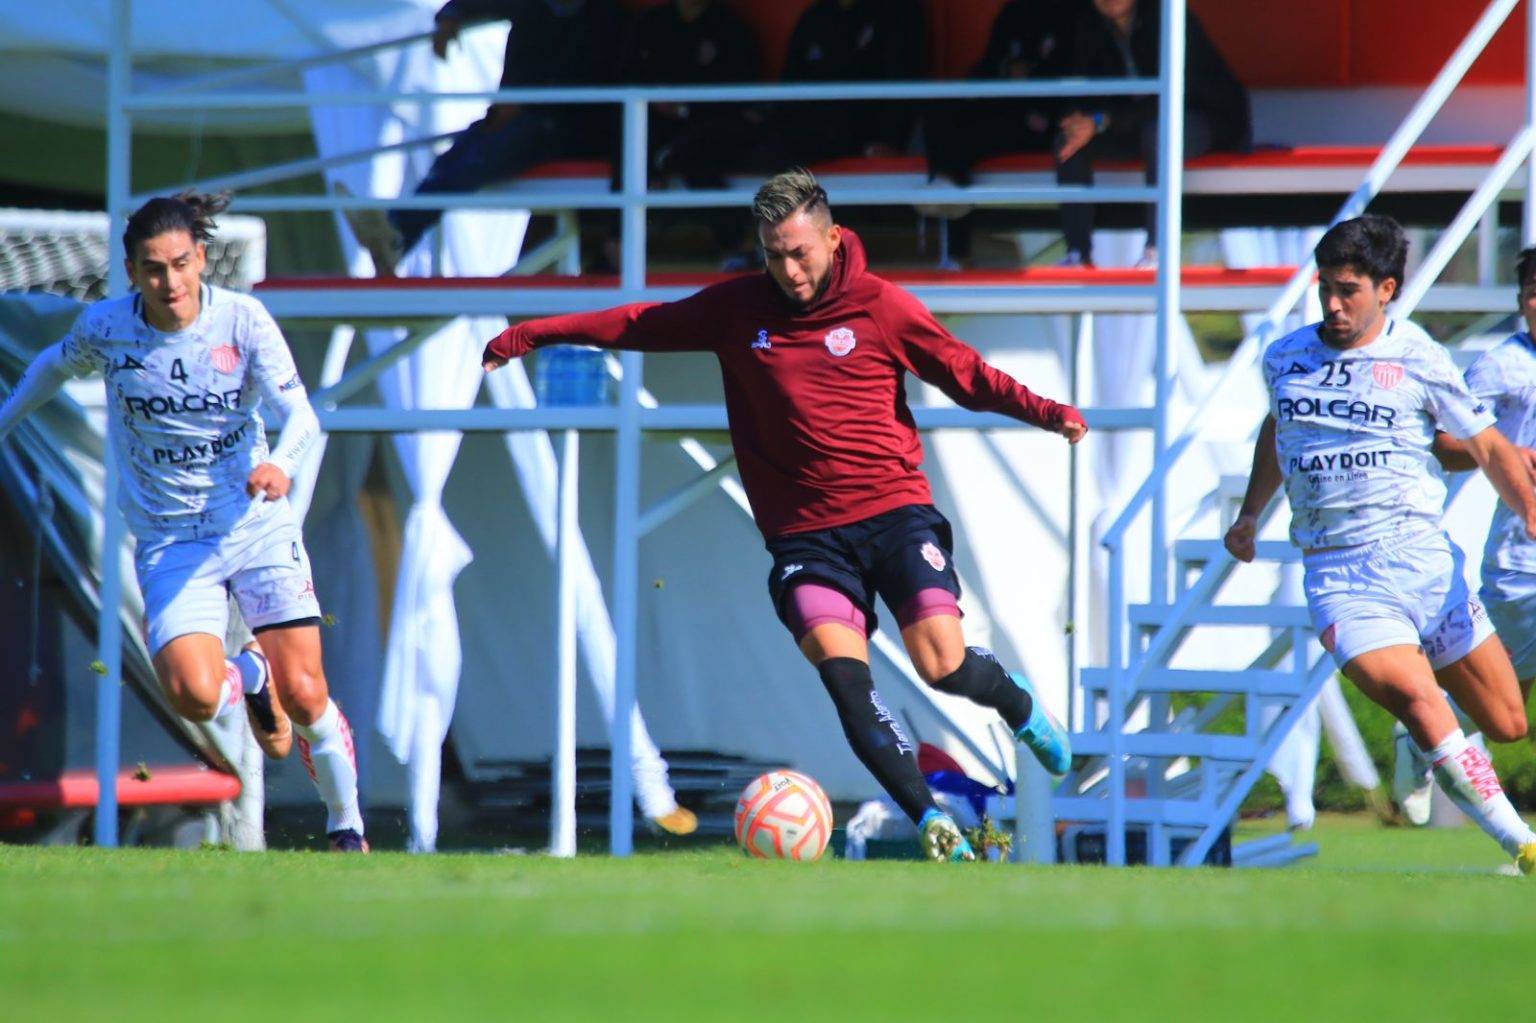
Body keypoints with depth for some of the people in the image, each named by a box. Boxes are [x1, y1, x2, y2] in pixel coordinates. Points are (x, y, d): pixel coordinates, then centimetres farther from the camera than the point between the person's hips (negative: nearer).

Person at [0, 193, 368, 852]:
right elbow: (55, 365, 17)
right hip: (170, 543, 0)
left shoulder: (242, 320, -11)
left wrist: (281, 461, -39)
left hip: (257, 524, 0)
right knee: (193, 695, -23)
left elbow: (299, 412, -19)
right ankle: (248, 676, 16)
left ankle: (347, 827, 18)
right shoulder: (105, 328, -6)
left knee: (304, 695, -9)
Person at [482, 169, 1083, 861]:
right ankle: (931, 821, -19)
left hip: (894, 510, -1)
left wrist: (1044, 412, -6)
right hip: (806, 534, 1)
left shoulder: (881, 308, 2)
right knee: (843, 674, -21)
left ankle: (1019, 704, 23)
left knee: (942, 666, -14)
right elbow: (639, 324, 17)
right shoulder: (736, 310, 8)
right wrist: (530, 334, 16)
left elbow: (967, 376, 8)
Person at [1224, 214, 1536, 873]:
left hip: (1421, 558, 0)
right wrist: (1251, 513, 31)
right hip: (1337, 576, 0)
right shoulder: (1284, 359, 9)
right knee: (1415, 698, -25)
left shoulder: (1419, 360, 0)